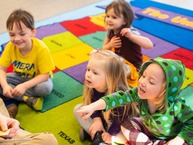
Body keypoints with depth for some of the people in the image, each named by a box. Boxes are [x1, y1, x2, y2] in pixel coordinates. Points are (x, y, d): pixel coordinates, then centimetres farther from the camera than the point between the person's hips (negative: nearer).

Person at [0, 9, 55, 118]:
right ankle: (27, 99, -24)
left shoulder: (41, 49, -30)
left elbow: (44, 75, -27)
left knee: (46, 88, -37)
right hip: (20, 77, 4)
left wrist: (25, 86, -39)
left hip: (38, 79, -4)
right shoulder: (10, 47, -19)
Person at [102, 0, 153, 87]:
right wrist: (110, 45, -18)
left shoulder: (130, 32, -26)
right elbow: (104, 49, 6)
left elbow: (149, 45, -39)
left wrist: (130, 35, -48)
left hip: (132, 66, -7)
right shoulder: (110, 31, -5)